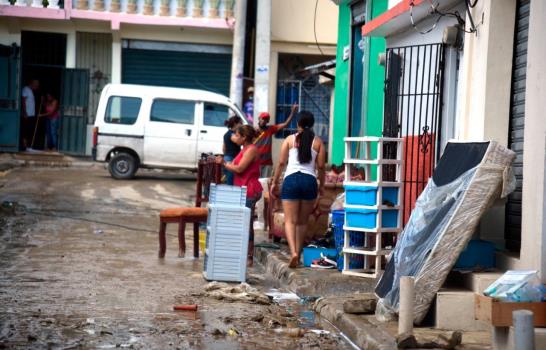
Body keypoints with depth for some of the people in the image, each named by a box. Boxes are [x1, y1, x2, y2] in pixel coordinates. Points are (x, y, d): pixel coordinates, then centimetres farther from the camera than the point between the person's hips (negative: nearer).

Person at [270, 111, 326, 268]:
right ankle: (298, 255, 19)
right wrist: (321, 185, 17)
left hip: (291, 179, -1)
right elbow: (321, 166, 4)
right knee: (303, 221, 14)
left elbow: (281, 163, 2)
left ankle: (293, 252, -23)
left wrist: (274, 182, 10)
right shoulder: (318, 142, 7)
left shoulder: (290, 139, 5)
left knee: (290, 221, -3)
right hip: (310, 180, 2)